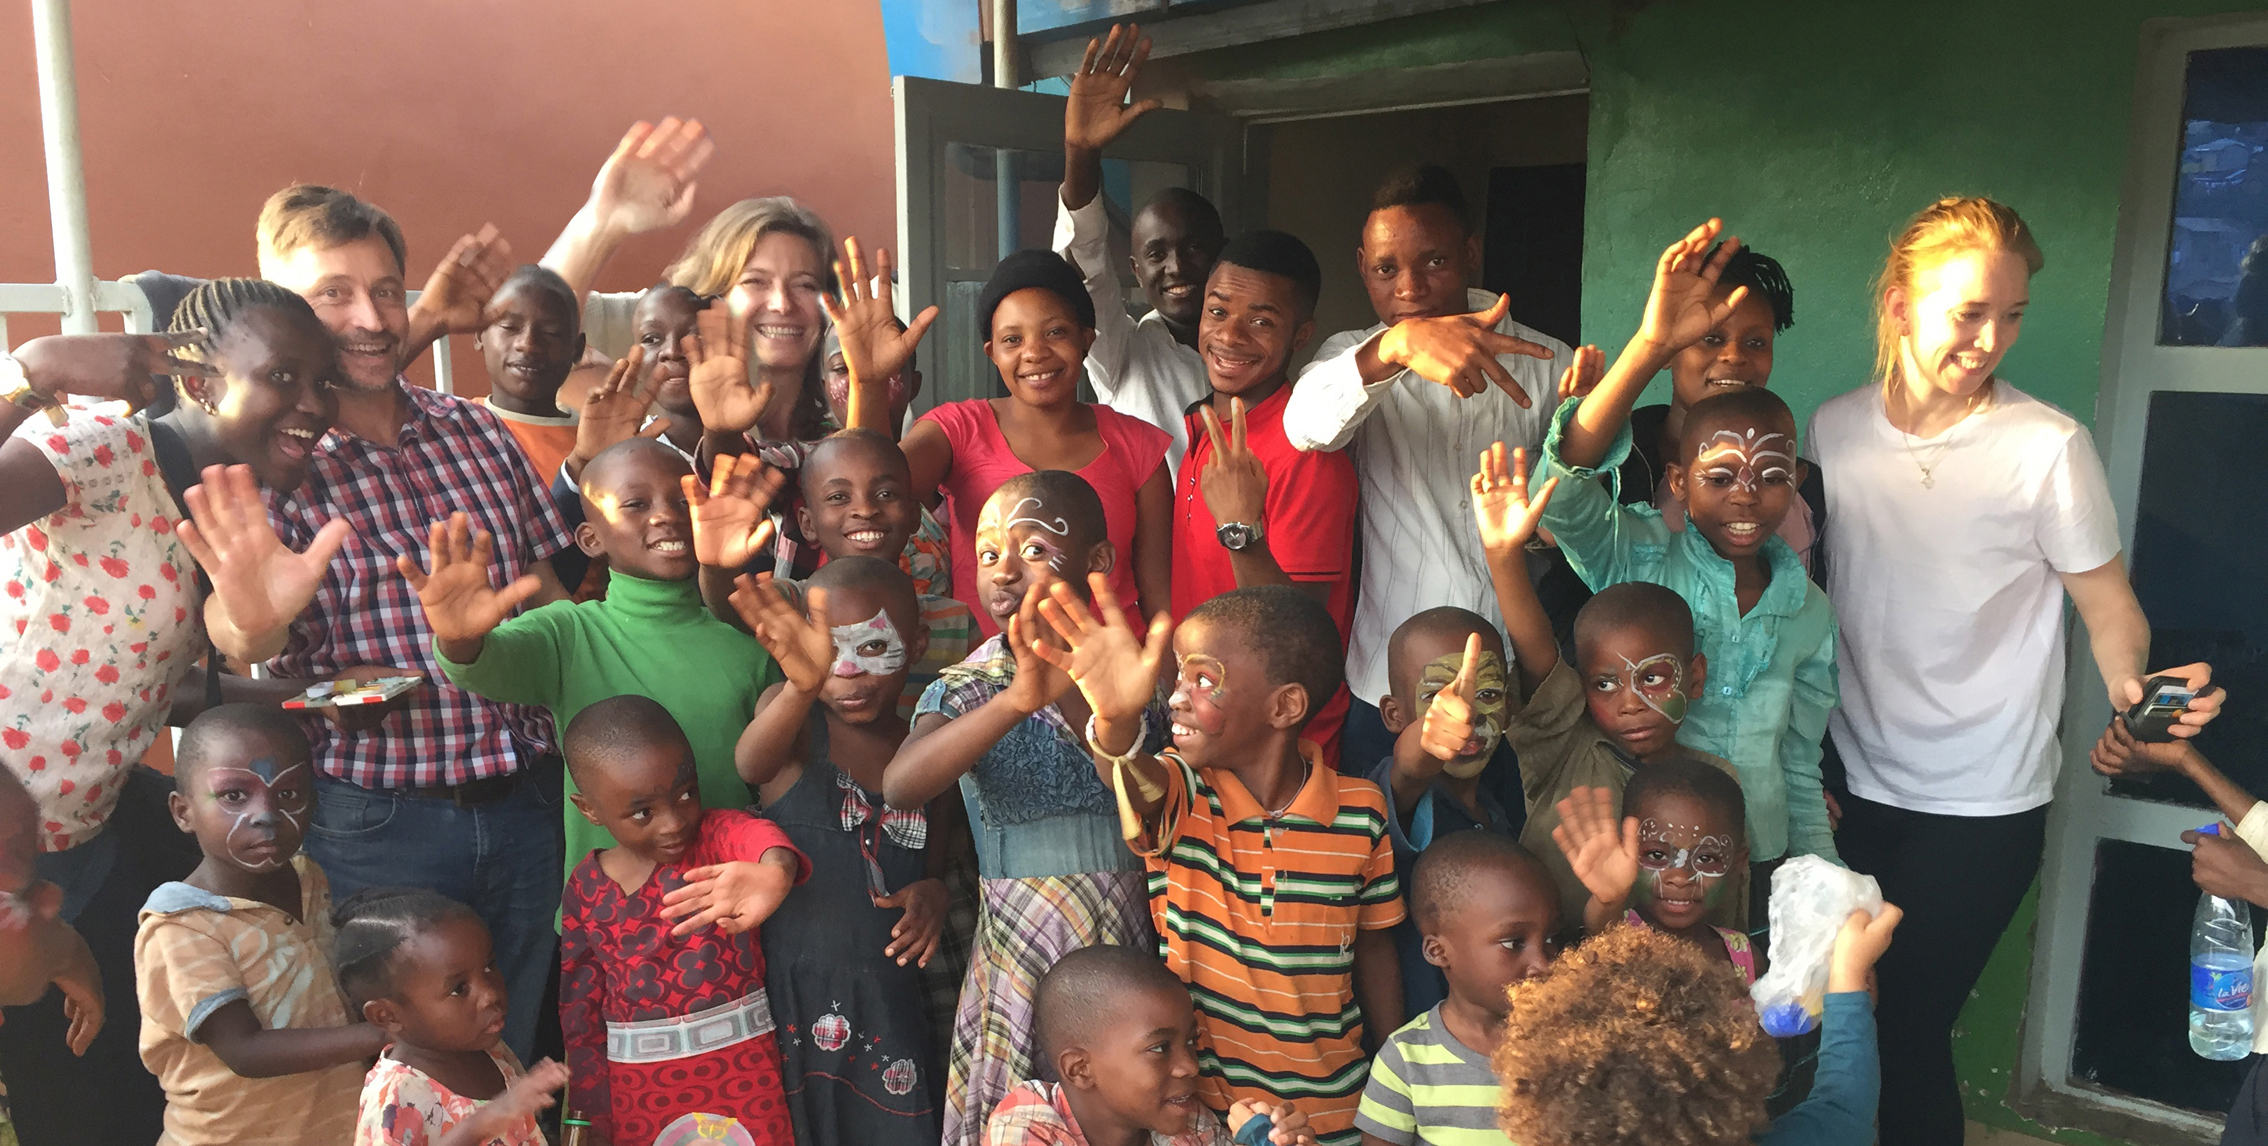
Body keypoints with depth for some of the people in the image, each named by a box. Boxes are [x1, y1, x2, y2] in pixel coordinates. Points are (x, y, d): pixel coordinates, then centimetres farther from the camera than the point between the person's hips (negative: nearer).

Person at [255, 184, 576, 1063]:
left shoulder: (475, 431, 7)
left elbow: (548, 596, 15)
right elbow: (252, 674, -8)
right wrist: (331, 690, -28)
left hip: (526, 804, 4)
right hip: (377, 821, -3)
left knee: (516, 1055, 17)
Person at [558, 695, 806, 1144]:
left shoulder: (715, 837, -12)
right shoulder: (585, 888, -2)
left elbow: (754, 834, -38)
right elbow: (579, 1005, 7)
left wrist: (776, 867, -62)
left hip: (741, 1067, -2)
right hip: (638, 1087, 3)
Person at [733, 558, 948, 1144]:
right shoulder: (793, 717, -6)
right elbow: (753, 765, -30)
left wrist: (933, 890, -6)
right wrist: (802, 686, -51)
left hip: (888, 1004, 3)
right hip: (789, 1002, -2)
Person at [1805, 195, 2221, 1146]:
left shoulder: (2049, 448, -11)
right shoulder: (1834, 429, -1)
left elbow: (2108, 607, -4)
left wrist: (2132, 685, -24)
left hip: (1980, 807, -3)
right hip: (1854, 787, 3)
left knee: (1909, 1030, 2)